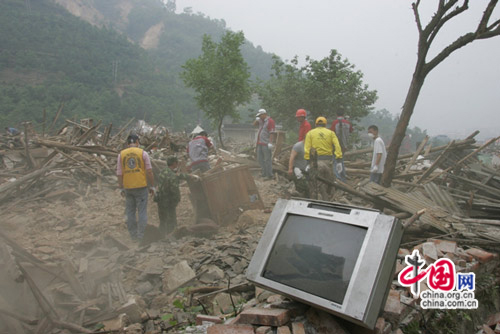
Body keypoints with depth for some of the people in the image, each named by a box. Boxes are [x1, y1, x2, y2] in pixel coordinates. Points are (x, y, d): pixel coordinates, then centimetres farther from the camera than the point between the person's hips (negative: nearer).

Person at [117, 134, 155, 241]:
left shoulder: (121, 154, 3)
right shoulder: (143, 153, -4)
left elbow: (119, 173, 3)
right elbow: (149, 171, -6)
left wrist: (121, 188, 12)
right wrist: (152, 186, 1)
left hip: (128, 187, 3)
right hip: (141, 186, -3)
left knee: (130, 212, 13)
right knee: (142, 211, 4)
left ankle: (133, 235, 20)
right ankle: (141, 236, 5)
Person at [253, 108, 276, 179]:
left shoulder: (270, 121, -11)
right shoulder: (261, 120, 15)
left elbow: (272, 133, -17)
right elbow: (254, 124, 23)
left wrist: (270, 143, -23)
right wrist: (257, 119, 4)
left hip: (266, 144, -9)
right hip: (260, 143, 9)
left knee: (267, 159, -6)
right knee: (260, 159, 11)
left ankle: (269, 175, 0)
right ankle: (264, 173, 21)